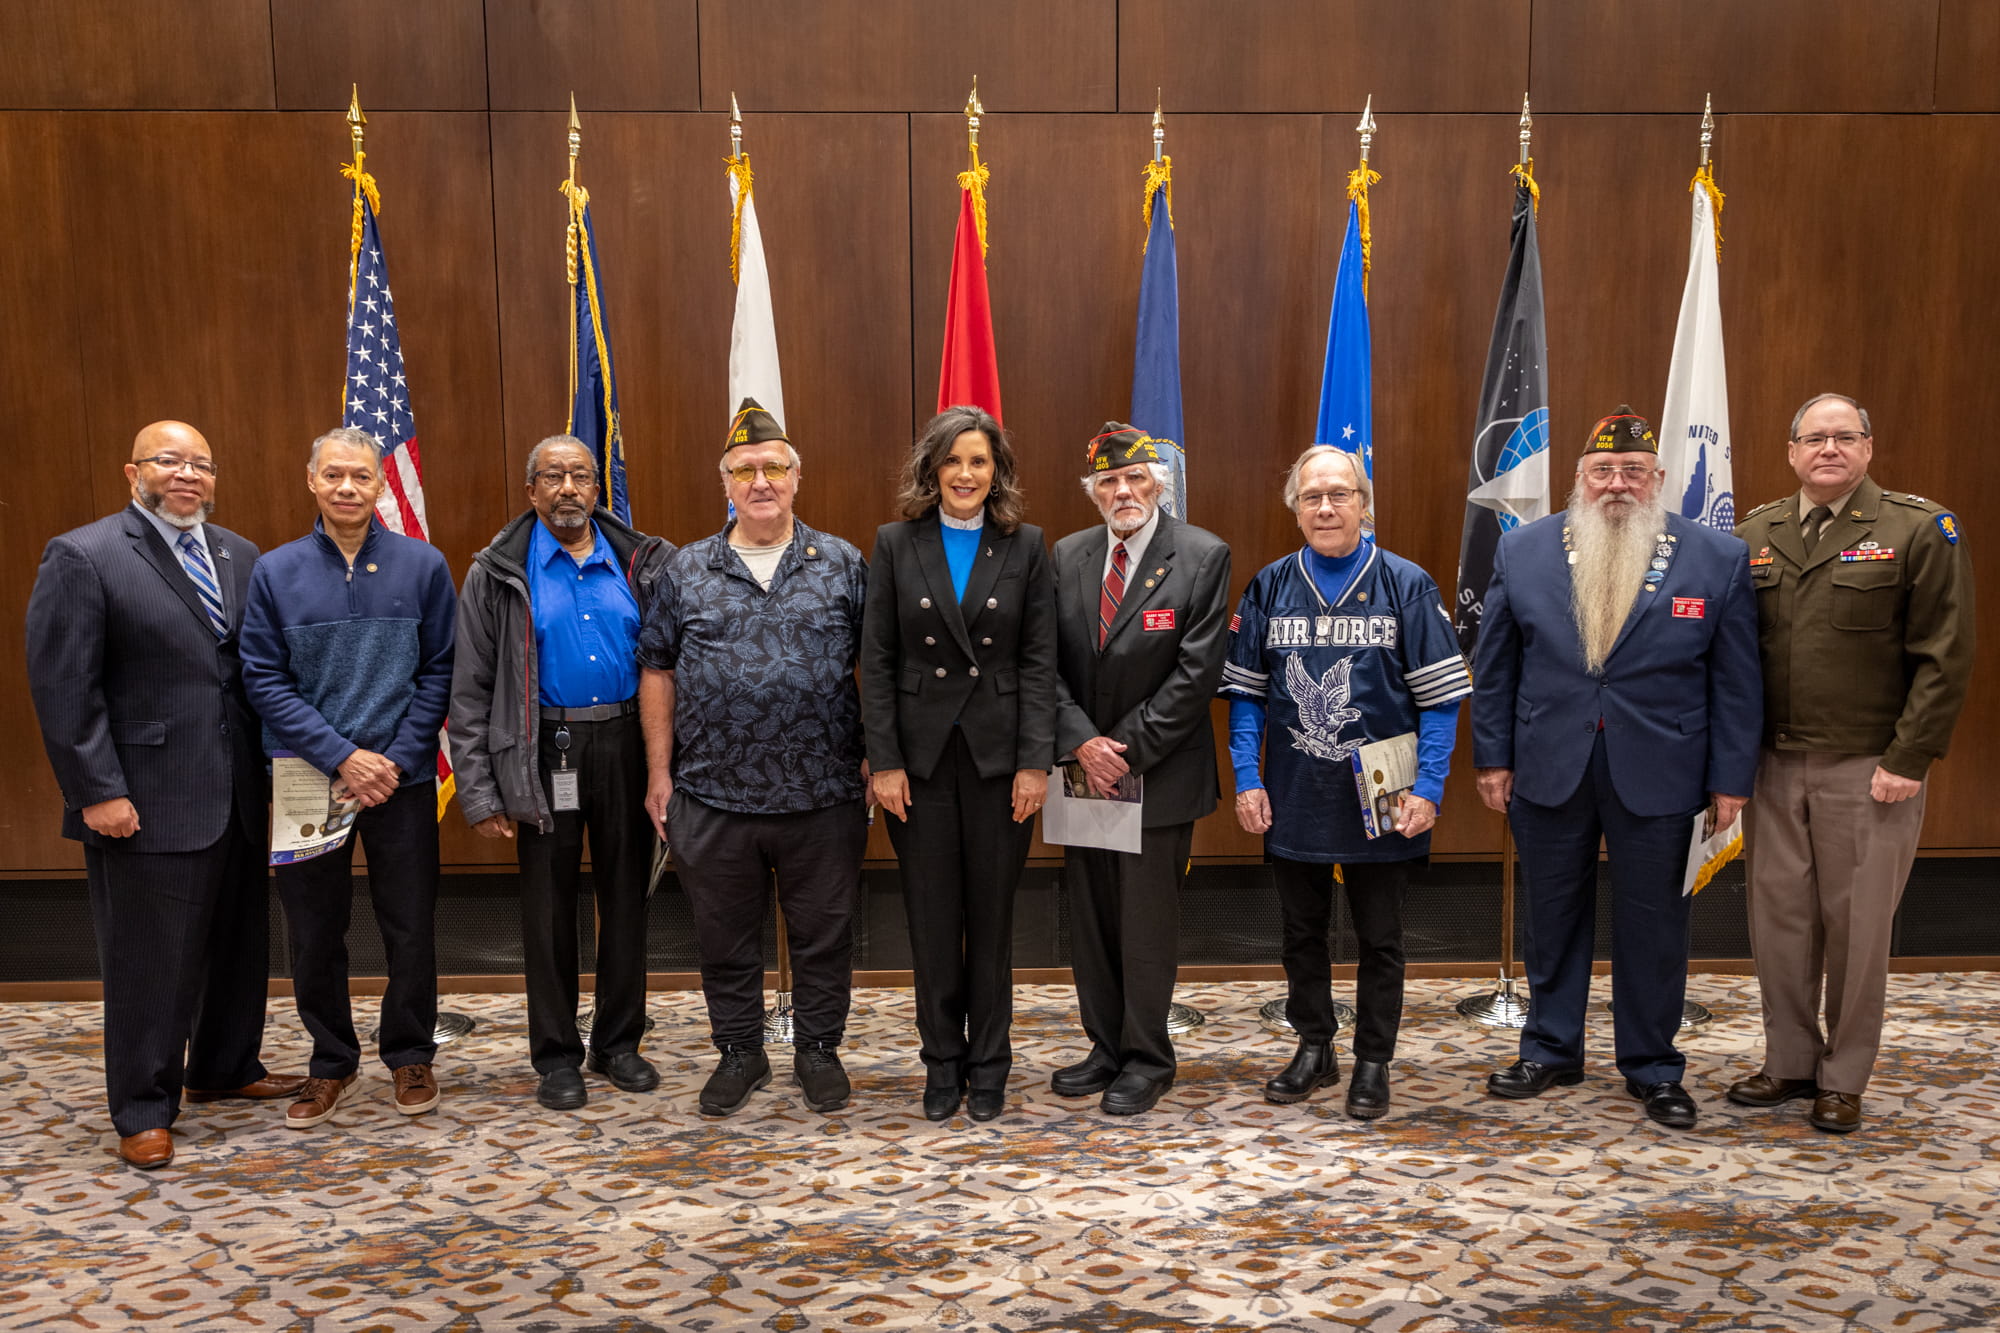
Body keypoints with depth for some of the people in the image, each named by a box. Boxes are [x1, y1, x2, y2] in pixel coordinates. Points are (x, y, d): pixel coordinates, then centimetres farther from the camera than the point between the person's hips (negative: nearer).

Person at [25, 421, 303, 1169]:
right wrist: (98, 791, -15)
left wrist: (270, 765, 4)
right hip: (147, 800, -6)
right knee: (148, 959, 3)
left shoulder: (239, 557, 11)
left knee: (239, 942, 16)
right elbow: (62, 686, -11)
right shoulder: (83, 557, -7)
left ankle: (224, 1068, 35)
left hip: (237, 797, 6)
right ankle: (144, 1113, 18)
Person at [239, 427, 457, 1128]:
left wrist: (398, 758, -9)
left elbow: (441, 671, 1)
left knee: (411, 928, 6)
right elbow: (264, 679, -2)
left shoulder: (423, 565, 0)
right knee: (315, 933, 9)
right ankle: (332, 1062, 27)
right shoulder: (276, 572, 1)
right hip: (308, 780, 1)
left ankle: (410, 1055, 25)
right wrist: (341, 757, -12)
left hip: (403, 778, 0)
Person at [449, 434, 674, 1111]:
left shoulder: (641, 563, 5)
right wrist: (479, 791, -7)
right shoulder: (498, 574, 0)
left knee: (627, 895, 10)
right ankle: (556, 1055, 19)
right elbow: (470, 689, -1)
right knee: (549, 905, 6)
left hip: (626, 744, 2)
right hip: (545, 752, -2)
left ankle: (619, 1042, 25)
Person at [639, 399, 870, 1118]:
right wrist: (659, 772, 3)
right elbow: (658, 670, 7)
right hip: (712, 797, 1)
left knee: (823, 932, 9)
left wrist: (876, 756, -3)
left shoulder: (842, 564, 3)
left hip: (823, 796, -1)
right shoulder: (685, 569, 6)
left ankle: (818, 1049, 27)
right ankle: (739, 1052, 29)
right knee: (724, 937, 12)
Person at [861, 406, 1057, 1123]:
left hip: (998, 753, 0)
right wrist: (884, 761, -6)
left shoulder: (1025, 547, 2)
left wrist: (1035, 761, -7)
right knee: (932, 915, 7)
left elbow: (1038, 661, -1)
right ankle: (943, 1061, 22)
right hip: (921, 753, 0)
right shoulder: (896, 544, 2)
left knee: (992, 913, 8)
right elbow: (876, 662, 1)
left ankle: (988, 1064, 22)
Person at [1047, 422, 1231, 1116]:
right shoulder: (1067, 556, 6)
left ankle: (1147, 1060, 17)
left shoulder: (1203, 557, -7)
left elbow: (1197, 670, -12)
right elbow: (1048, 663, 3)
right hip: (1085, 771, 5)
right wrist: (1082, 742, -11)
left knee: (1147, 922, 2)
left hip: (1158, 774, -4)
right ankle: (1106, 1047, 26)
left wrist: (1127, 749, -14)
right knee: (1090, 919, 12)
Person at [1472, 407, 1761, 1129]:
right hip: (1548, 771, 1)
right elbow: (1494, 666, 5)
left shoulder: (1718, 558, -3)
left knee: (1653, 926, 9)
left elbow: (1736, 682, 0)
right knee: (1553, 919, 13)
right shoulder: (1522, 550, 1)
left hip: (1656, 778, -1)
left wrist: (1730, 779, -2)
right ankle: (1551, 1050, 29)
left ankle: (1651, 1067, 26)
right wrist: (1493, 757, 3)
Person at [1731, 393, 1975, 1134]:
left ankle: (1843, 1079, 20)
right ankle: (1790, 1062, 25)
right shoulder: (1755, 534, 7)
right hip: (1774, 765, 4)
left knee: (1857, 927, 5)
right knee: (1779, 919, 10)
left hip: (1869, 771, -3)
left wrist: (1908, 759, -11)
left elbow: (1945, 658, -6)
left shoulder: (1921, 530, -4)